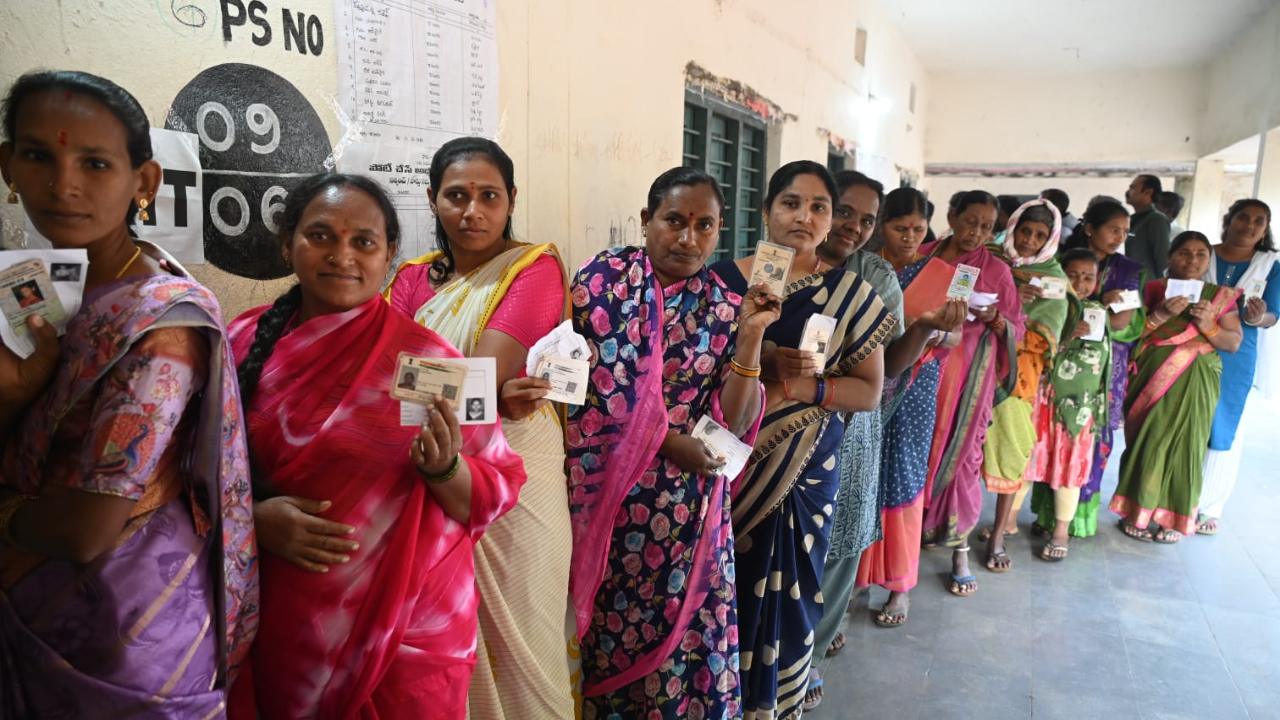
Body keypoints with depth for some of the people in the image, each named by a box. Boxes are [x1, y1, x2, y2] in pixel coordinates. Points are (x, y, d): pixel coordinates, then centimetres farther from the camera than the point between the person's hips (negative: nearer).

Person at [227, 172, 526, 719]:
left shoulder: (426, 359, -10)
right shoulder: (245, 343, -2)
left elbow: (494, 497, -6)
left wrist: (443, 469, -26)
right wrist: (253, 516, -13)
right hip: (277, 634, 3)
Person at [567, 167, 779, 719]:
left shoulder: (724, 309, 2)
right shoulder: (605, 278, -4)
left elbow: (733, 424, -5)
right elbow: (590, 391, -9)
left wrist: (749, 336, -15)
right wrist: (670, 443, -10)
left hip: (690, 504, 2)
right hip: (608, 491, -1)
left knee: (688, 636, 9)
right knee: (610, 630, 12)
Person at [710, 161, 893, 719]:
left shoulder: (850, 295, 1)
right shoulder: (724, 278, -1)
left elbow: (870, 390, 1)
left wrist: (803, 386, -15)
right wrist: (761, 367, -17)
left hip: (805, 472, 1)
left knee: (787, 592, 8)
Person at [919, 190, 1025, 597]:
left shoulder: (996, 270, 4)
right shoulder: (922, 258, 5)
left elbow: (1016, 331, 5)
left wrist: (993, 317, -15)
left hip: (966, 377, -1)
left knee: (960, 456, 0)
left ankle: (960, 550, 12)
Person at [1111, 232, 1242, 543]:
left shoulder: (1221, 296, 8)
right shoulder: (1153, 290, 3)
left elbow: (1234, 342, 4)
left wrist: (1208, 326, -13)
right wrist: (1162, 314, -18)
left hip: (1195, 384, 1)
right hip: (1153, 378, -1)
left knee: (1184, 444, 2)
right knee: (1146, 442, 0)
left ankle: (1172, 517, 16)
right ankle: (1137, 512, 13)